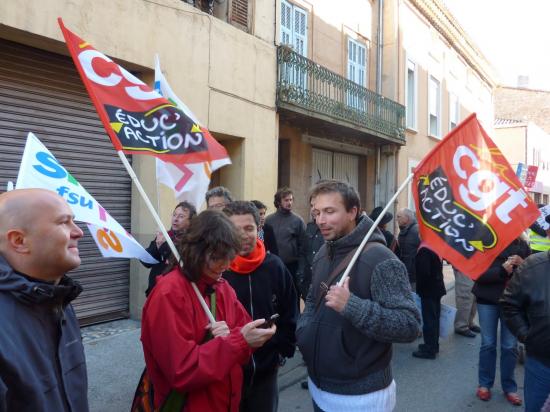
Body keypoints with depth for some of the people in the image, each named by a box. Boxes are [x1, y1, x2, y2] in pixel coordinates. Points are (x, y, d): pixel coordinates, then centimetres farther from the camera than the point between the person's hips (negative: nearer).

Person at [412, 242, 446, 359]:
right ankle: (433, 345, 28)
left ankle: (429, 349, 5)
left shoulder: (424, 250, -23)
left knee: (429, 319, -2)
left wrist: (420, 288, -11)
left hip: (428, 290, -9)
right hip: (437, 288, 9)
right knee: (434, 318, 17)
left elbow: (424, 273, -25)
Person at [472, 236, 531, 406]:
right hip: (487, 300, -2)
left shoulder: (522, 245, 0)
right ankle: (484, 384, 23)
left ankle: (509, 387, 24)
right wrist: (502, 270, -25)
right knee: (488, 344, 8)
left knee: (510, 346, 8)